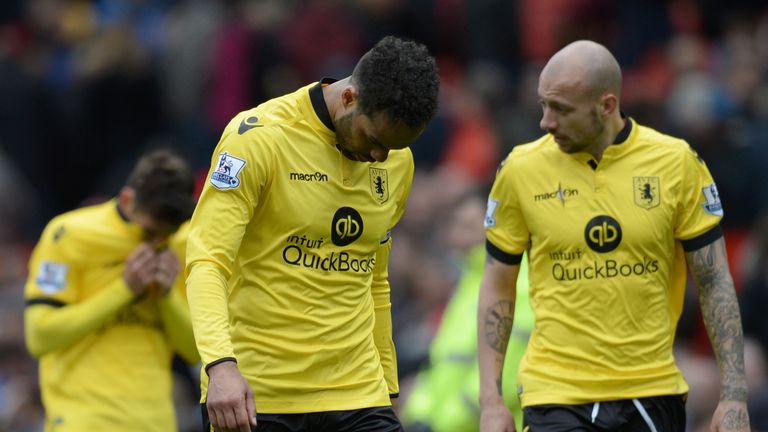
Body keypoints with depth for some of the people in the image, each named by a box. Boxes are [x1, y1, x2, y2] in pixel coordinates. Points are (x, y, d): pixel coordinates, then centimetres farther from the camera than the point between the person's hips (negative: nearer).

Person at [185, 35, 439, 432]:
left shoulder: (397, 161, 9)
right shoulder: (259, 137, -10)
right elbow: (207, 262, -17)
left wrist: (387, 388, 20)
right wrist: (221, 364, -31)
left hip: (356, 397, 5)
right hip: (252, 396, -5)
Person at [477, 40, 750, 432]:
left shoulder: (676, 162, -3)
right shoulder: (521, 169, -3)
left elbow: (715, 283, 2)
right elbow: (497, 287, 7)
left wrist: (733, 396, -3)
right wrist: (490, 400, 0)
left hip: (653, 395, 1)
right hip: (556, 396, -1)